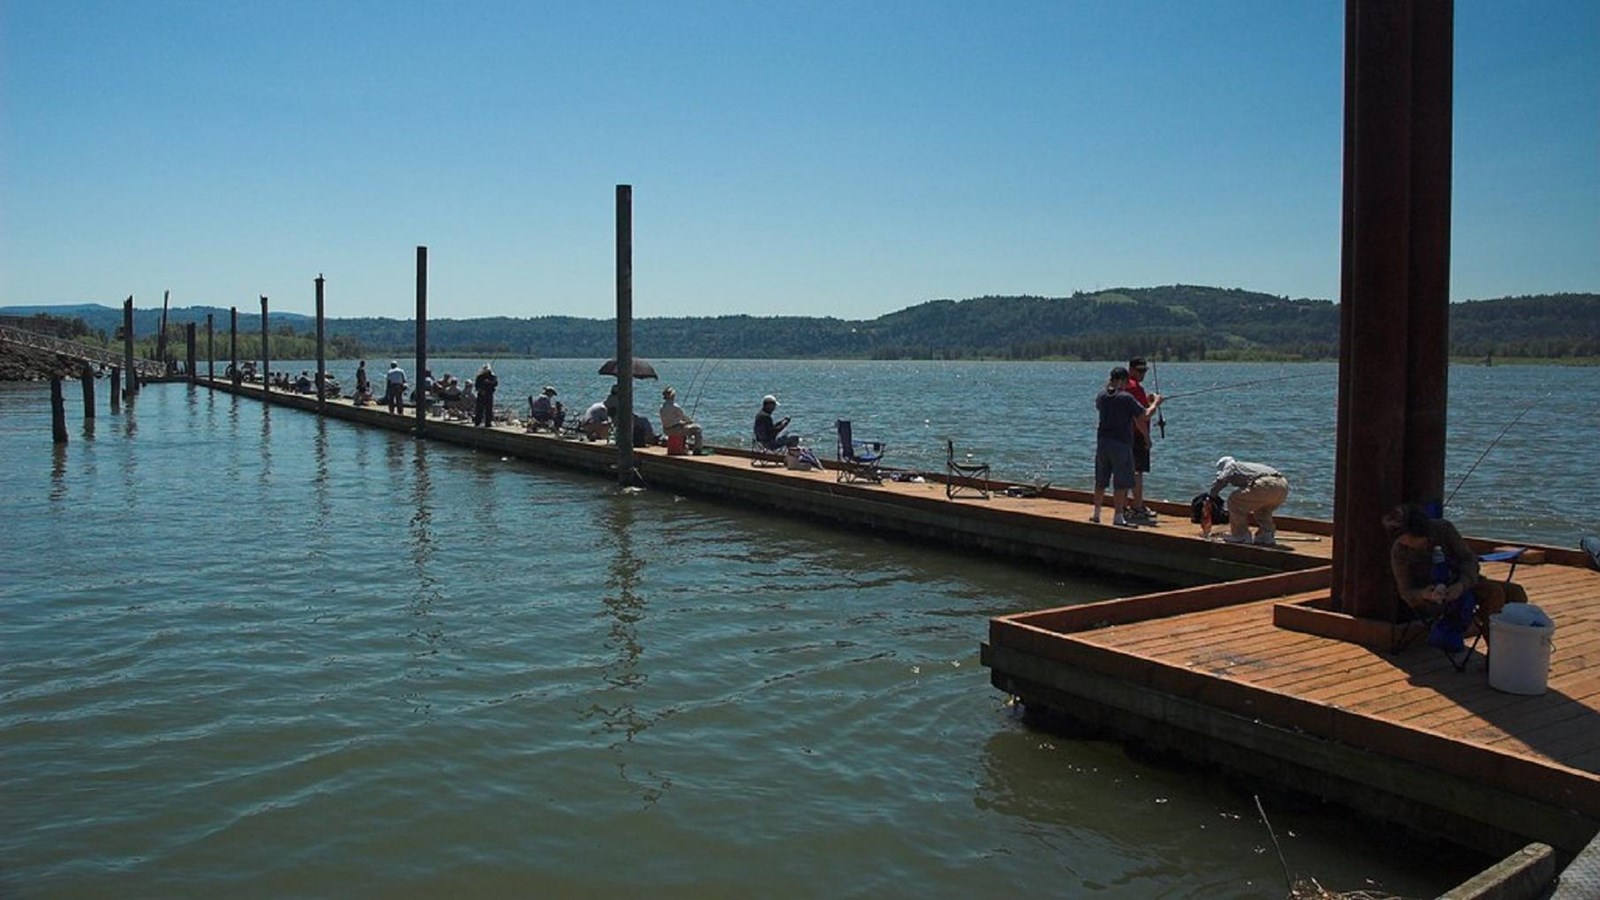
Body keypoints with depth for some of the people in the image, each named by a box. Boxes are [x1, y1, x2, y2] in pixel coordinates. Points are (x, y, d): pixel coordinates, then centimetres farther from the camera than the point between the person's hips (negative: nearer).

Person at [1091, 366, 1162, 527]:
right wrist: (1156, 403, 5)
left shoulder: (1101, 396, 3)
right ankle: (1118, 517, 1)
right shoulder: (1126, 398, -14)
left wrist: (1108, 386, 28)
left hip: (1102, 442, 6)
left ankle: (1096, 513, 22)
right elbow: (1145, 415, -12)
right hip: (1121, 443, -6)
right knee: (1121, 483, 1)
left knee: (1100, 481, 16)